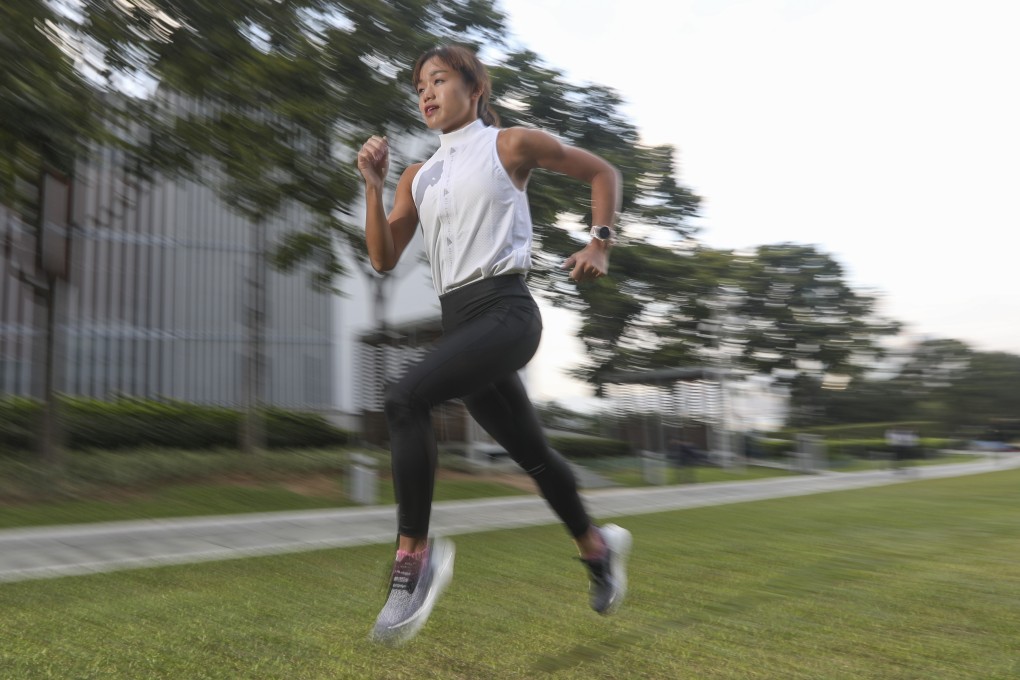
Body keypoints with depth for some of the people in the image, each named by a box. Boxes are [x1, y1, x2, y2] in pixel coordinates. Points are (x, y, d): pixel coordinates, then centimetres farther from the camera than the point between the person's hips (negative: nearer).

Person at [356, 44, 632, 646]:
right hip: (459, 319, 6)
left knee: (406, 399, -27)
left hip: (505, 310, -6)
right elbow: (384, 259, 10)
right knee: (532, 454, 15)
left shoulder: (512, 144, 3)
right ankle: (597, 545, 36)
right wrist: (374, 185, 1)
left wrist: (599, 243, 2)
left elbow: (602, 172, 12)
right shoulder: (420, 176, 17)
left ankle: (414, 553, -17)